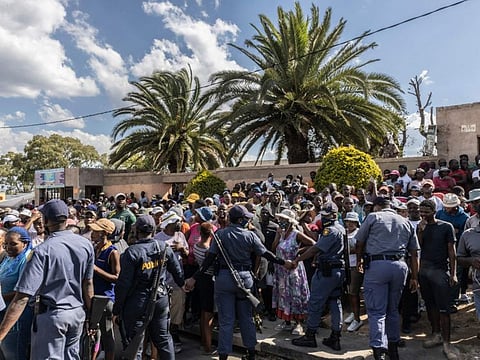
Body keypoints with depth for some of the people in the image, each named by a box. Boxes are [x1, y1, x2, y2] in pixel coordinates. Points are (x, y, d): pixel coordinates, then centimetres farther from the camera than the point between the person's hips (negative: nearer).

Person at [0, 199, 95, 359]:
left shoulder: (42, 251, -18)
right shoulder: (86, 244, -6)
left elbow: (22, 297, -23)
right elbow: (88, 284, 2)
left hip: (51, 315, -4)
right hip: (78, 312, 4)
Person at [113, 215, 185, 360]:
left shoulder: (132, 252, -16)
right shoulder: (165, 247, -2)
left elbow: (123, 284, -15)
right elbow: (177, 271, 8)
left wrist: (117, 309, -5)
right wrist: (182, 284, 28)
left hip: (137, 302, -4)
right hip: (161, 298, 4)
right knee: (163, 338, 19)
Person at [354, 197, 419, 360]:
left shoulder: (373, 217, 4)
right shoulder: (406, 222, 17)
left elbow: (359, 242, 7)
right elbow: (414, 253, 16)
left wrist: (359, 260, 24)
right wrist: (415, 277, 19)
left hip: (376, 265, -5)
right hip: (400, 266, 5)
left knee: (377, 311, -2)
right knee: (393, 309, 19)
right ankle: (393, 347, 29)